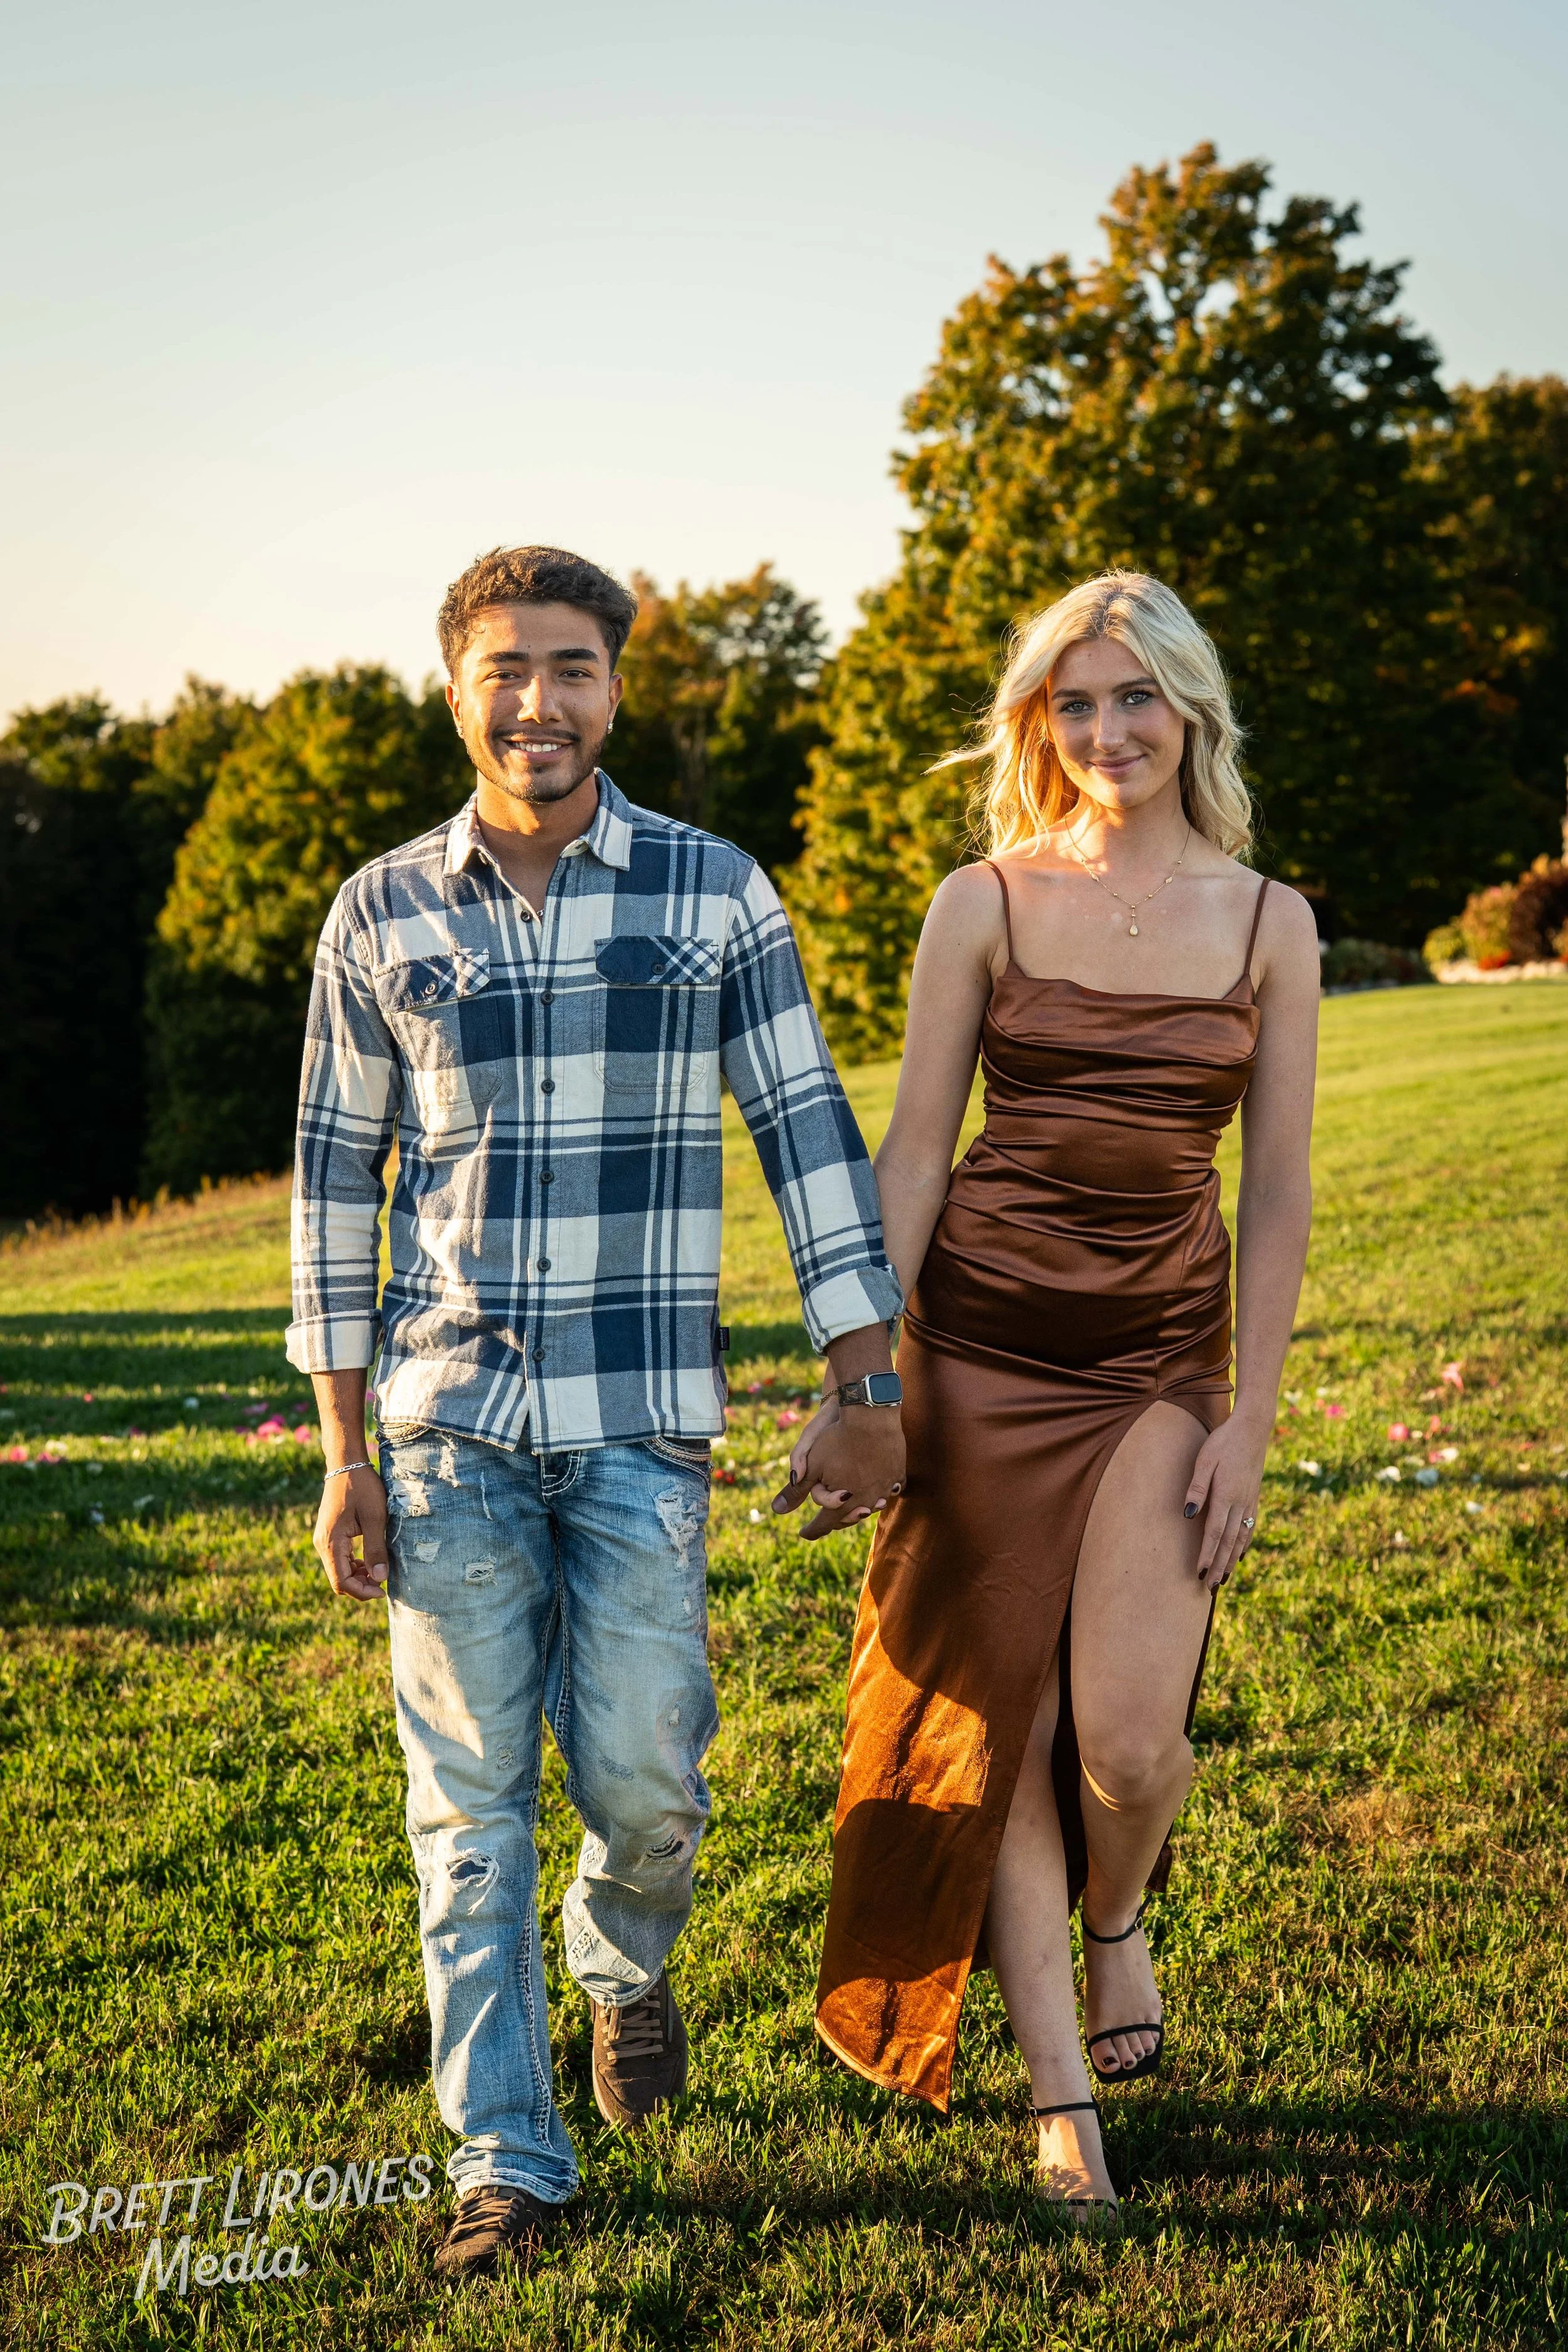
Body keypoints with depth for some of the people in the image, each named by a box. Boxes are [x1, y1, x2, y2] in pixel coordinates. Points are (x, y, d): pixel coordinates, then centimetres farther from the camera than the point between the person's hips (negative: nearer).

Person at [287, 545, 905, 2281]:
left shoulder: (715, 897, 1)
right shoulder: (380, 915, 4)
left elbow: (810, 1138, 3)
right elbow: (337, 1178, 7)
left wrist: (868, 1390, 0)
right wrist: (345, 1454, 4)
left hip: (641, 1425, -1)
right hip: (449, 1423, 1)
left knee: (642, 1781, 1)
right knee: (471, 1807, 3)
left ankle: (622, 1960, 37)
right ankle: (505, 2165, 15)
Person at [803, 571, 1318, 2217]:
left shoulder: (1267, 924, 3)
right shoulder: (985, 905, 1)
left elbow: (1276, 1191, 3)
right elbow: (912, 1151, 2)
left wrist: (1250, 1421, -1)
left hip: (1164, 1357, 0)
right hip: (983, 1341, 0)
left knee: (1131, 1734, -11)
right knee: (999, 1717, 1)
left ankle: (1116, 1920, 26)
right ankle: (1060, 2094, 16)